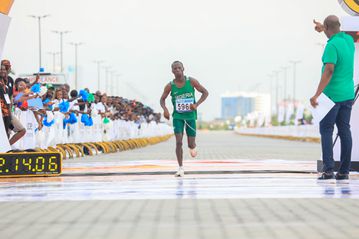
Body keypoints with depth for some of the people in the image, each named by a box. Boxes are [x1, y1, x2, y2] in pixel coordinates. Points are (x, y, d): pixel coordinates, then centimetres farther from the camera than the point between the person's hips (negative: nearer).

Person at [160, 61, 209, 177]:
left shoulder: (191, 81, -8)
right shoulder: (170, 86, -7)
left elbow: (205, 92, -2)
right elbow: (162, 99, 5)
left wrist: (197, 104, -18)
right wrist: (165, 109, -17)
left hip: (190, 115, 1)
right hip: (178, 116, 0)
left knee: (191, 144, 5)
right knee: (179, 142, -15)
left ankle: (192, 147, 45)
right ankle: (180, 168, -7)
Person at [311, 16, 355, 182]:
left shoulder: (332, 45, -16)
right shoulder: (349, 40, 8)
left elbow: (329, 71, -24)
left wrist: (317, 95, -24)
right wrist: (323, 29, 45)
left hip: (332, 95, -7)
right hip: (348, 94, 7)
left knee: (326, 130, -3)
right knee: (345, 131, 7)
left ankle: (328, 170, -10)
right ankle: (344, 172, 8)